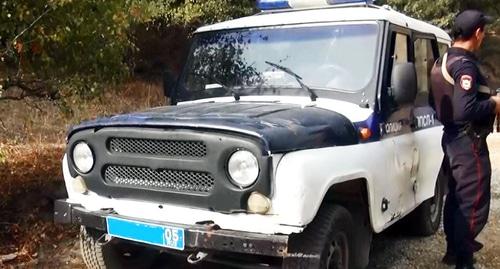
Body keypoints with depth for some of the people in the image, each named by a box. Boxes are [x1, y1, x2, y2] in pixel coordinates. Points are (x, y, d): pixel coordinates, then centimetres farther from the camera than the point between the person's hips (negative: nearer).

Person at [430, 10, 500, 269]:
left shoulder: (442, 61, 9)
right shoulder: (465, 64, -20)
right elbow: (464, 111, -30)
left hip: (451, 137, 10)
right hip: (468, 141, -10)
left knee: (456, 197, 21)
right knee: (473, 203, -2)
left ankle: (455, 248, 34)